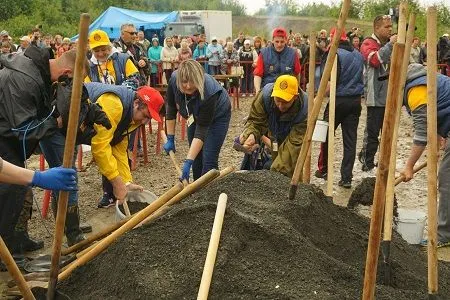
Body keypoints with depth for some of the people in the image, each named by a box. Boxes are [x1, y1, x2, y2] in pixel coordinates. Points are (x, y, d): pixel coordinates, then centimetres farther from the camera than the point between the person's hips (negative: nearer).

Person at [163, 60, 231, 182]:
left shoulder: (208, 92, -40)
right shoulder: (174, 80, -28)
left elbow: (202, 130, -36)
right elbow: (170, 108, -12)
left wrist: (188, 162, -37)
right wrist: (170, 139, -10)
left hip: (217, 114, -5)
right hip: (196, 115, 5)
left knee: (208, 160, -13)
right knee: (196, 157, 6)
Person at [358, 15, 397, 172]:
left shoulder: (390, 43, 16)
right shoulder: (368, 44, -4)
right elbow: (375, 59, -25)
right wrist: (390, 45, -27)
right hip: (376, 97, -7)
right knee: (372, 132, -2)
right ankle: (367, 164, 7)